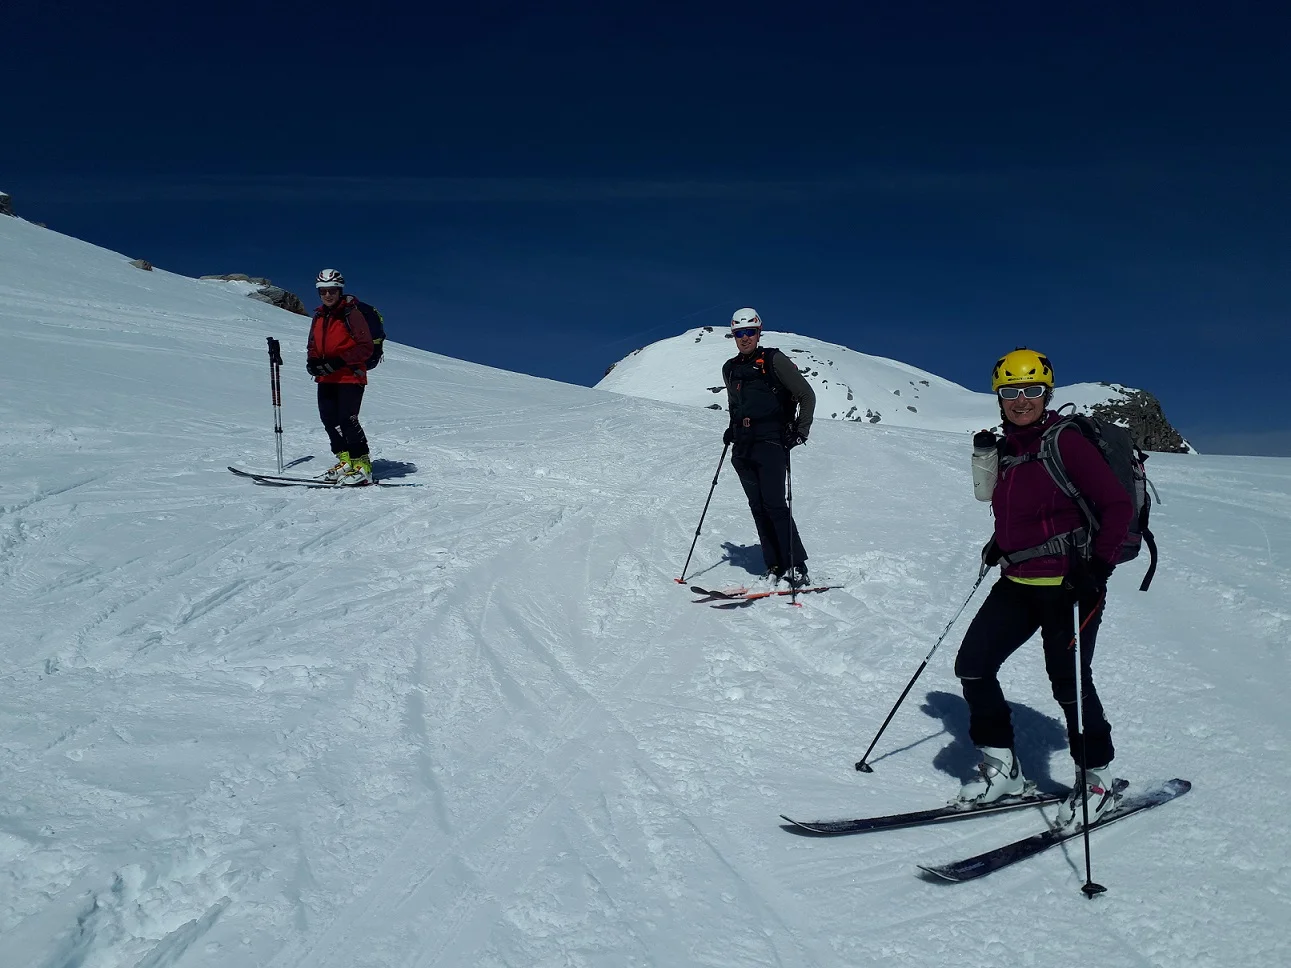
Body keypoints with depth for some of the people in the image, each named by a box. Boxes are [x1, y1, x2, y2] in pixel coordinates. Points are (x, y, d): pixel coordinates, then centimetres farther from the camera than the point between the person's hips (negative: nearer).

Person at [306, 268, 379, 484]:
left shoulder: (352, 313, -8)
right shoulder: (319, 317, 14)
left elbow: (366, 347, -13)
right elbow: (313, 346, 23)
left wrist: (339, 361, -20)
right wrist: (313, 362, 1)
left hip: (350, 376, -8)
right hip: (326, 379, 8)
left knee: (347, 420, -14)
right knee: (330, 420, 6)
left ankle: (362, 466, -8)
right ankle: (345, 461, 16)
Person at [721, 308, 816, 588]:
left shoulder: (774, 360, -2)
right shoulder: (730, 369, 16)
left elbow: (806, 394, 0)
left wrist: (801, 430, -7)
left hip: (770, 442, -6)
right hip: (743, 447, 6)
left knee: (774, 505, -13)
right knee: (758, 508, 3)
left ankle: (796, 568, -7)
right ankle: (774, 568, 6)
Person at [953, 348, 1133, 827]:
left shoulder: (1066, 442, -12)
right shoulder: (1006, 450, 9)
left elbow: (1118, 505, -13)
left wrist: (1098, 566, -21)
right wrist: (999, 544, 11)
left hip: (1068, 584, -7)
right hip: (1018, 582, 7)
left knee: (1068, 681, -2)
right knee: (972, 664, 1)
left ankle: (1097, 778, 22)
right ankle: (1000, 765, 16)